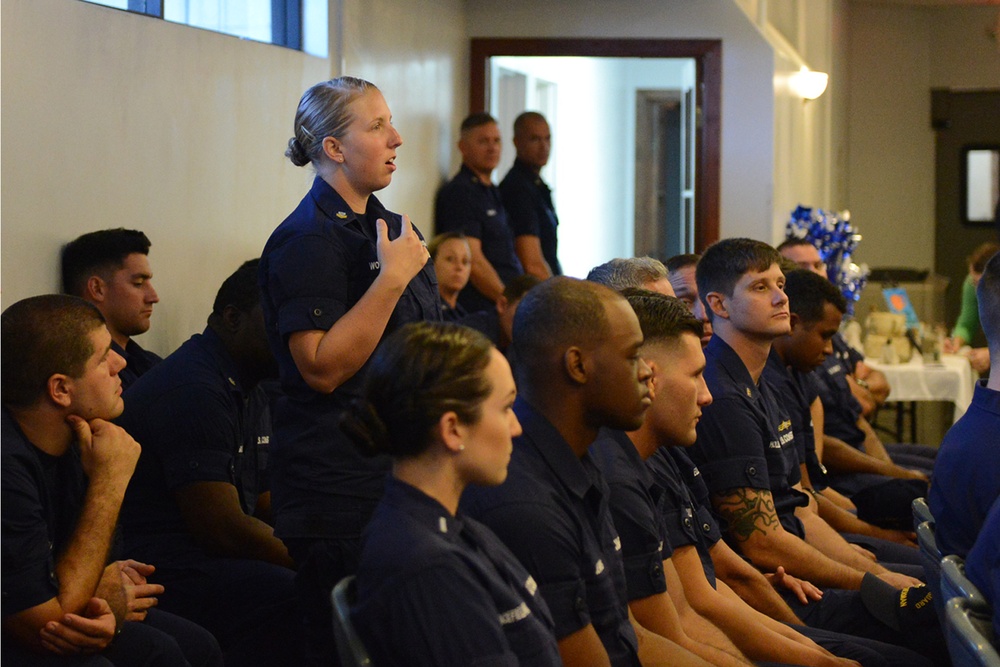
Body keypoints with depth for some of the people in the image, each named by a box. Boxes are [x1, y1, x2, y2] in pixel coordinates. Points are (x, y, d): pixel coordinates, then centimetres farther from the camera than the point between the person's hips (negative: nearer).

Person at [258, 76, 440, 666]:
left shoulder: (396, 229, 15)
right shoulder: (306, 241, -12)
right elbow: (323, 368, -22)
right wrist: (391, 278, -21)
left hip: (409, 472, 8)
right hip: (341, 483, -8)